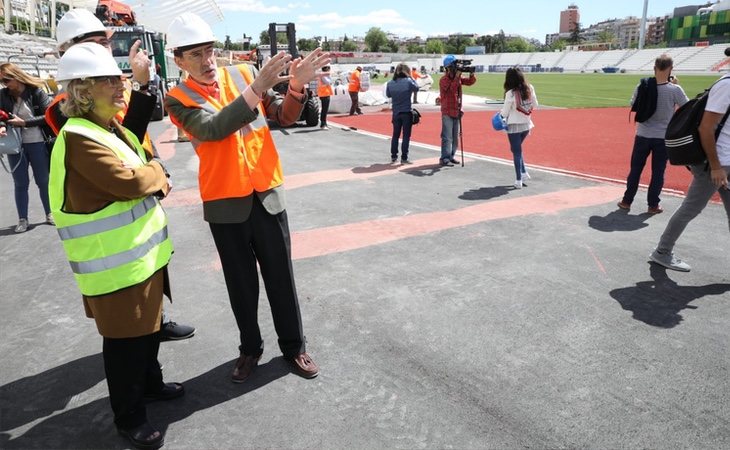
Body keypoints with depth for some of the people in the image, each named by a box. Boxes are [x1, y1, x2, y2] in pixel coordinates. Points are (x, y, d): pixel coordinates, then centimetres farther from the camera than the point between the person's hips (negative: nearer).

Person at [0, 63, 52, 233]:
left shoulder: (36, 91, -7)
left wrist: (24, 122, -17)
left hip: (37, 143, -2)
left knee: (43, 180, 9)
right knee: (20, 183, 8)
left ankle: (50, 214, 24)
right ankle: (22, 219, 16)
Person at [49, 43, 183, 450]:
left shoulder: (113, 129, 12)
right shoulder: (79, 138, -20)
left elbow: (146, 171, 15)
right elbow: (130, 182, -26)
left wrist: (154, 178, -7)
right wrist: (156, 171, -7)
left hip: (143, 250, 10)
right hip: (115, 263, -9)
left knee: (149, 325, 23)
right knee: (125, 338, 4)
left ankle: (150, 383, 44)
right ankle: (129, 416, 22)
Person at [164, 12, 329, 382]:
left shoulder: (244, 73, 2)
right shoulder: (178, 99, -5)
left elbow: (283, 118, 3)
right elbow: (212, 128, -24)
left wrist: (296, 86, -16)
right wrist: (257, 88, -30)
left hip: (267, 196, 2)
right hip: (225, 204, -1)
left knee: (281, 277, 11)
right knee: (241, 283, 12)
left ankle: (293, 346, 29)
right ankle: (250, 348, 33)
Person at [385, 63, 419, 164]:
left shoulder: (390, 83, -3)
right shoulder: (408, 81, -13)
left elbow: (388, 95, 11)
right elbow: (416, 88, 4)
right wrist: (410, 78, 9)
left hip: (396, 113, 4)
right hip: (406, 113, -4)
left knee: (395, 135, 15)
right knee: (406, 136, 3)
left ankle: (393, 156, 19)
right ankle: (404, 158, 3)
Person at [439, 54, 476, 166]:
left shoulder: (458, 78, 9)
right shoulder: (443, 80, -11)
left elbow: (470, 82, 7)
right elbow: (452, 89, -25)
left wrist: (472, 75, -12)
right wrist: (457, 77, -26)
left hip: (457, 111, 7)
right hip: (447, 112, -7)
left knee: (455, 136, 11)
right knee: (447, 137, -9)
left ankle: (451, 156, 19)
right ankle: (444, 158, -7)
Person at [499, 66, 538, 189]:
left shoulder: (510, 93, -18)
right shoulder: (529, 89, -3)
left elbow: (505, 112, -13)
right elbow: (535, 105, 8)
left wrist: (500, 112, 8)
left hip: (514, 126, -5)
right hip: (526, 125, 5)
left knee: (516, 151, 4)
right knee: (517, 149, 24)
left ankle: (519, 180, 8)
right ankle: (523, 172, 23)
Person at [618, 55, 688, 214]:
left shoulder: (642, 87, -8)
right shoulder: (674, 89, -13)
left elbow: (634, 105, 10)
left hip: (642, 136, 2)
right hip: (663, 137, -1)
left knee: (635, 169, 12)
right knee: (658, 172, 8)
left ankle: (626, 201, 18)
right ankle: (653, 205, 13)